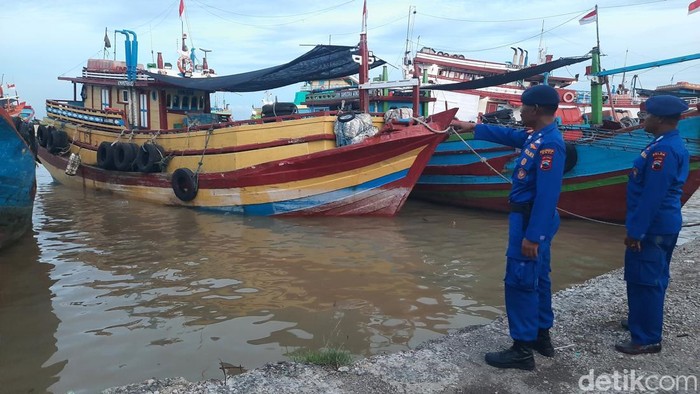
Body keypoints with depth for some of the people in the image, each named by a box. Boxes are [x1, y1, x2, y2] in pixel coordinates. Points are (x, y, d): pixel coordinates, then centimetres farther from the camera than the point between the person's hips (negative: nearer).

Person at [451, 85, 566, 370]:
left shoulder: (549, 143, -24)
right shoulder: (536, 136, 7)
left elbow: (547, 195, -27)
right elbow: (508, 135, 27)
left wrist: (532, 236, -26)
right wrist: (473, 128, 34)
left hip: (532, 221, -10)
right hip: (532, 219, 10)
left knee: (520, 282, -4)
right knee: (537, 279, 18)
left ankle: (522, 350, 6)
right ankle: (541, 337, 32)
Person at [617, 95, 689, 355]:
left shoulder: (662, 150, -22)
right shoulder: (671, 144, 11)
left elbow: (652, 195, -25)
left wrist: (636, 231, -21)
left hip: (652, 227, -11)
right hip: (662, 224, 11)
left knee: (644, 280, -3)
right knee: (652, 278, 21)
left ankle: (647, 339, 6)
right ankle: (644, 321, 36)